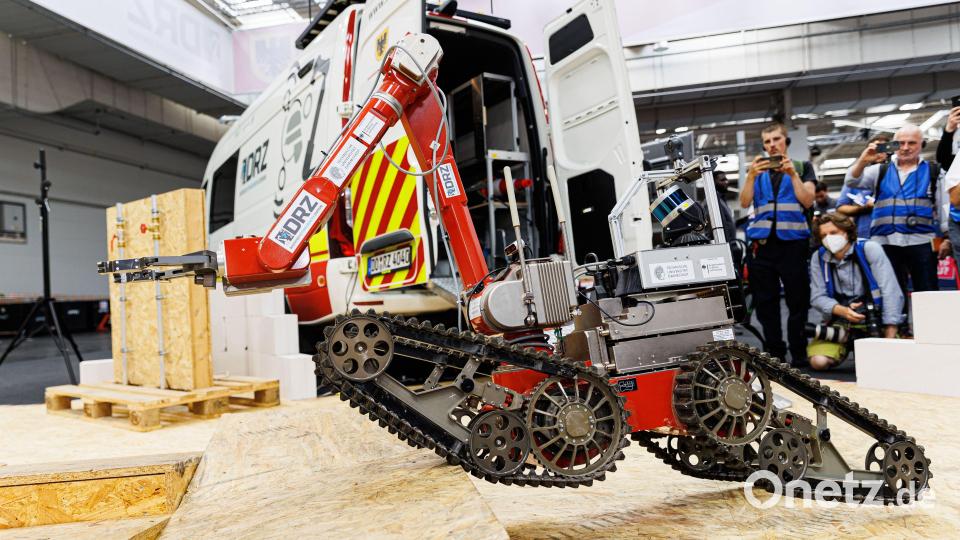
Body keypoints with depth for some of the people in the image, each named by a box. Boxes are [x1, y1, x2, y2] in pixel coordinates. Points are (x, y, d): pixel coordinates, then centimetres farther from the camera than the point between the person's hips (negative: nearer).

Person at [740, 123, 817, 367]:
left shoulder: (802, 167, 12)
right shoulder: (758, 170, 17)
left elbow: (808, 201, 0)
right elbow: (745, 203, 4)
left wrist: (793, 174, -9)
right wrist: (751, 176, -9)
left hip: (793, 240, -2)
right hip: (762, 242, 2)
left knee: (798, 301, -3)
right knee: (766, 303, 4)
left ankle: (799, 356, 5)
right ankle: (774, 355, 13)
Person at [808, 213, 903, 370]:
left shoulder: (869, 249, -10)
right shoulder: (819, 258, -1)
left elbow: (891, 291, -14)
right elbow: (817, 297, -1)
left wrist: (890, 339, -19)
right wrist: (842, 311, -23)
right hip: (839, 321, 2)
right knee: (818, 362, -20)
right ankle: (845, 347, 14)